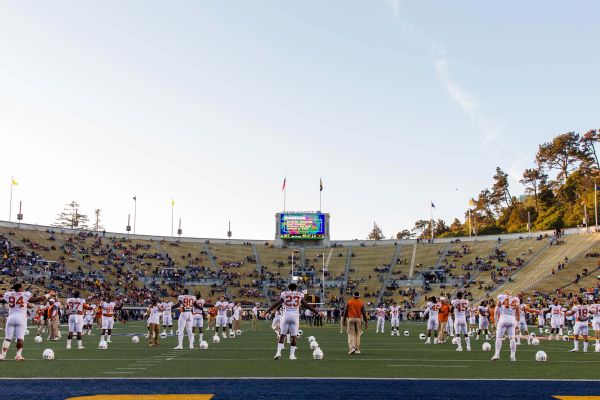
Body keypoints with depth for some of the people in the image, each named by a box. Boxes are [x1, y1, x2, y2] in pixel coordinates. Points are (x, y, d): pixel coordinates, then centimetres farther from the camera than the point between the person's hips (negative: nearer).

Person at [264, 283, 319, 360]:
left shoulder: (284, 294, 6)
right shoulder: (300, 295, 9)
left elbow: (277, 303, 4)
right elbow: (306, 305, 12)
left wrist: (268, 311, 12)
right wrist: (315, 311, 23)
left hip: (286, 315, 0)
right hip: (295, 315, 0)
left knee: (282, 335, 6)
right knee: (293, 336, 6)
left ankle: (279, 352, -4)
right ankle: (292, 354, 5)